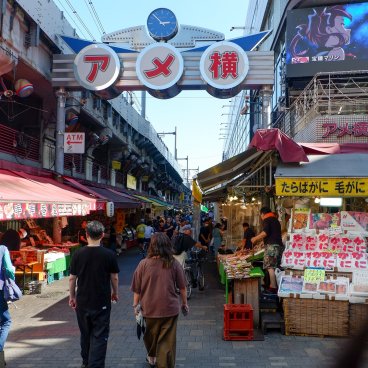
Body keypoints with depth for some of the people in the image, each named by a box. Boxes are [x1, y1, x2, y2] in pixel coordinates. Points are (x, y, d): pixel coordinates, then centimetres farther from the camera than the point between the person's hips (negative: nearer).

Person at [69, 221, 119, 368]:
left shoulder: (78, 254, -7)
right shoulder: (108, 255, -10)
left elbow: (72, 278, -1)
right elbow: (114, 278, -2)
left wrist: (72, 296, 12)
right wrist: (115, 293, 15)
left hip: (82, 302, 3)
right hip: (102, 302, -3)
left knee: (85, 333, 20)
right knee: (100, 335, 5)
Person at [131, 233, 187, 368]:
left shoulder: (144, 264, -11)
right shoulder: (174, 264, -8)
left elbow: (137, 289, -4)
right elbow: (182, 287, -1)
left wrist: (136, 304, 10)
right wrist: (184, 303, 13)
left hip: (149, 308, 2)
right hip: (170, 308, -1)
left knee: (151, 335, 24)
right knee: (167, 341, 7)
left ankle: (152, 357, 47)